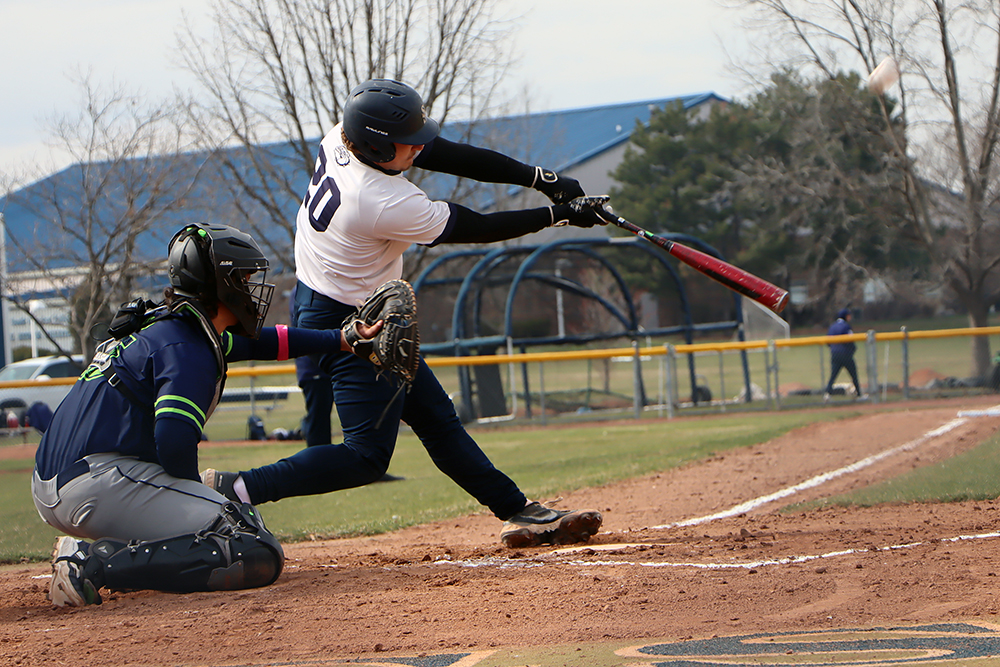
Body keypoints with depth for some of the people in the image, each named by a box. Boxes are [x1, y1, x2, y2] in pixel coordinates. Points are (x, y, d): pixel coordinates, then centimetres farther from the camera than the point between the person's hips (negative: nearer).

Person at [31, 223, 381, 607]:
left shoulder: (155, 326, 23)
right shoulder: (189, 349, -8)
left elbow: (255, 343, 36)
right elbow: (174, 438, -23)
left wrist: (342, 341, 39)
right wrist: (194, 497, -5)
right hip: (102, 482, -10)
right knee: (258, 555, -16)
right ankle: (97, 565, -22)